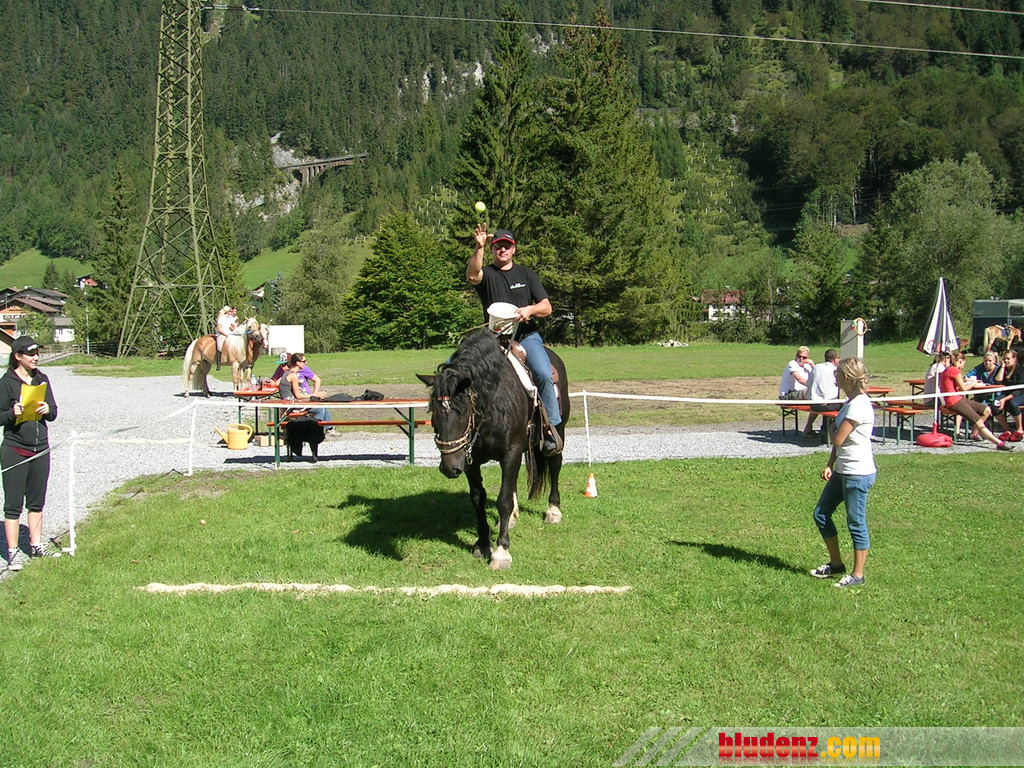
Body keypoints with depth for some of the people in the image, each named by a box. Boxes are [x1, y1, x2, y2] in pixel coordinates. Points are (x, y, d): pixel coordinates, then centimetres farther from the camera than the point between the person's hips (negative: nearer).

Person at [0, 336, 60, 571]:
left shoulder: (42, 380, 8)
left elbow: (53, 413, 10)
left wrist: (47, 410, -11)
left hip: (40, 449, 5)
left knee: (37, 501, 14)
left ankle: (36, 545, 25)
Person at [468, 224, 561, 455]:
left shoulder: (526, 274, 17)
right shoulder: (486, 274, 10)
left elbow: (546, 307, 11)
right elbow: (472, 276, -17)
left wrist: (530, 310, -10)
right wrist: (479, 248, -30)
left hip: (527, 336, 0)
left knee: (544, 375, -26)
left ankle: (551, 426, -17)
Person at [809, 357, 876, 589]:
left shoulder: (859, 405, -20)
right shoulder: (850, 402, 11)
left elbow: (837, 440, -20)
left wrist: (832, 428, 1)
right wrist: (830, 465, 7)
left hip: (858, 474, -10)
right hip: (842, 471, 10)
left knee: (856, 523, 0)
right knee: (821, 514, 15)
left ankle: (857, 574, 12)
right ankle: (835, 564, 28)